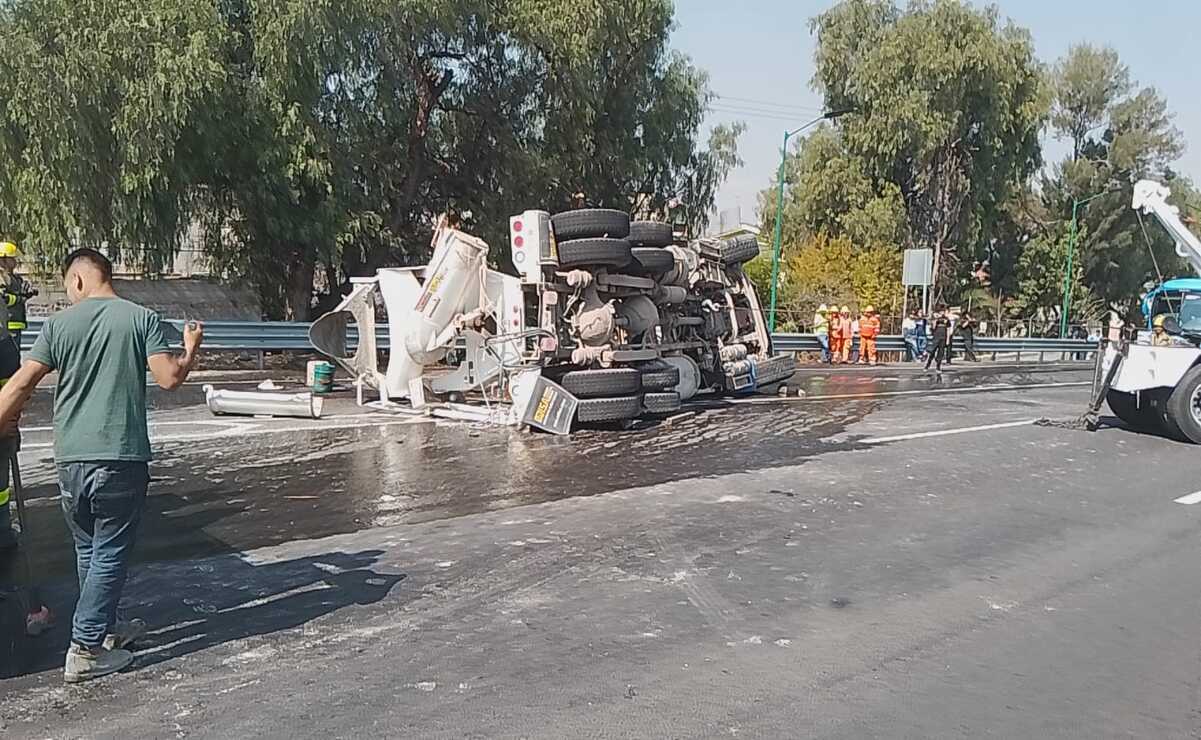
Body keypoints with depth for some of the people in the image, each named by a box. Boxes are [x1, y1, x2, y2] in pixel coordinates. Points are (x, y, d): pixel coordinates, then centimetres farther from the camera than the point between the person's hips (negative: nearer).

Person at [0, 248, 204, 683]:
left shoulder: (60, 324, 3)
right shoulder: (141, 319, -3)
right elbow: (169, 378, -9)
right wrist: (191, 350, 10)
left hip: (71, 457, 3)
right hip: (122, 458, -3)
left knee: (88, 550, 19)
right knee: (109, 554, 5)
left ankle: (105, 628, 34)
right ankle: (85, 651, 5)